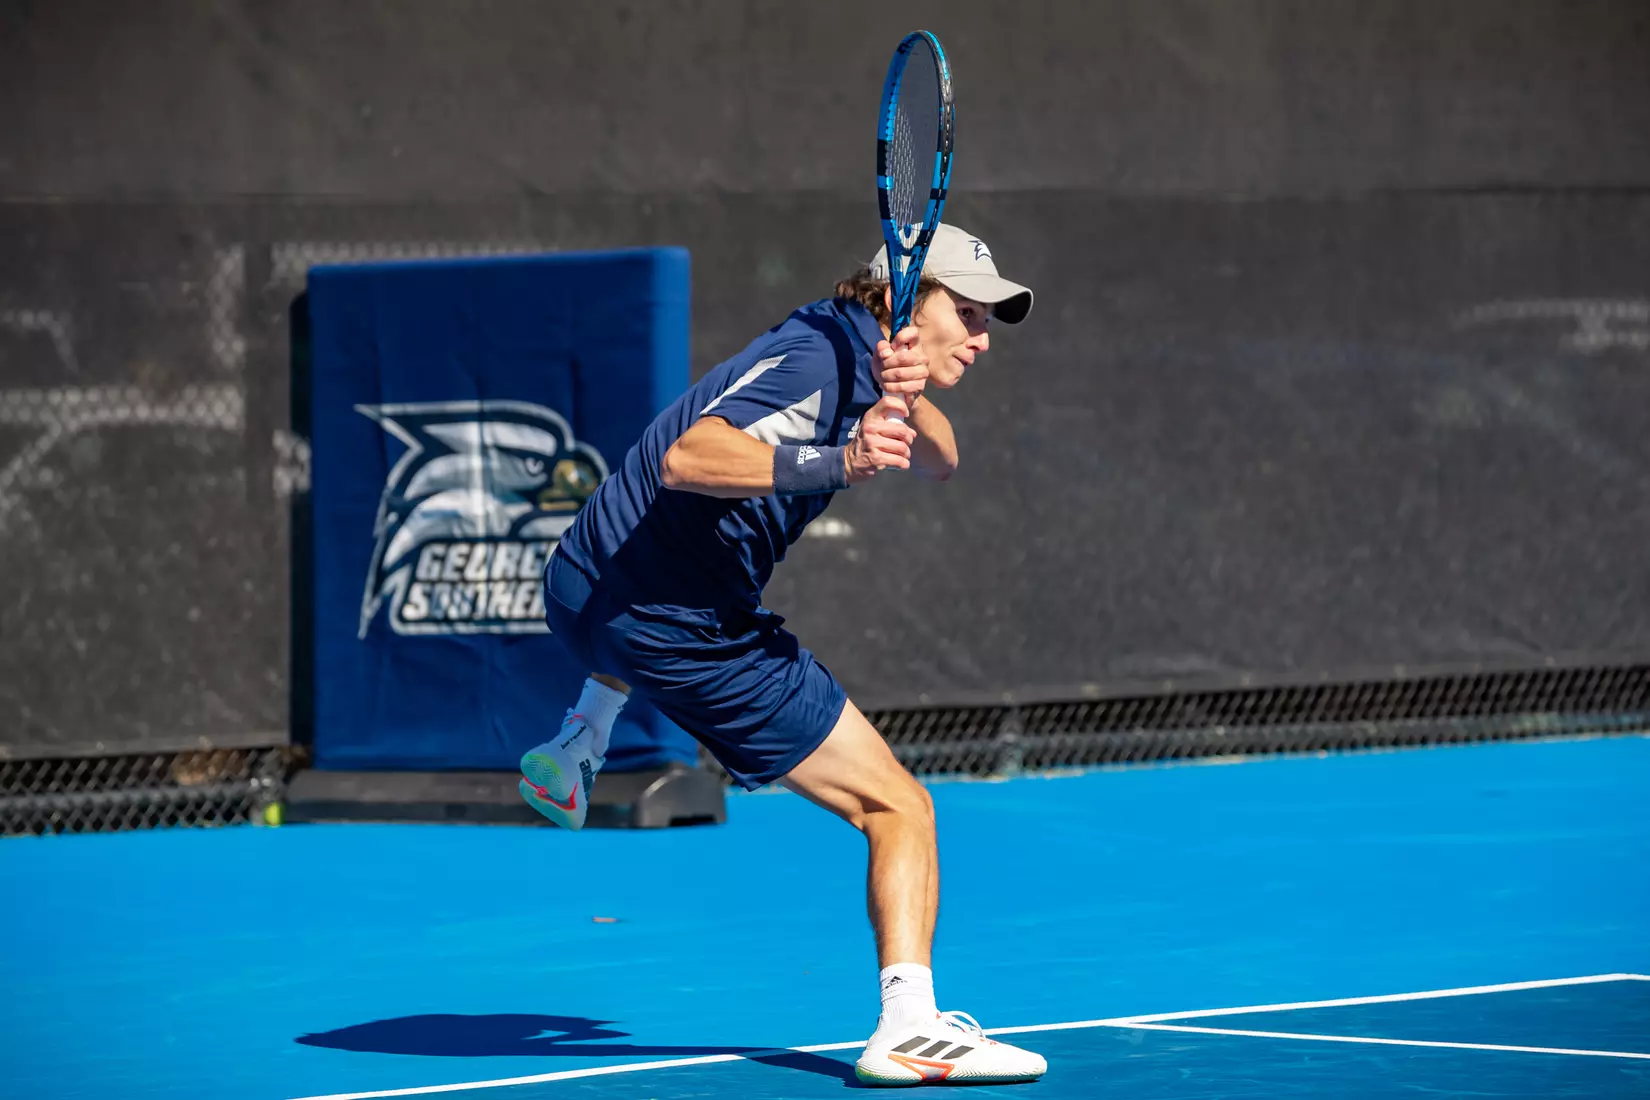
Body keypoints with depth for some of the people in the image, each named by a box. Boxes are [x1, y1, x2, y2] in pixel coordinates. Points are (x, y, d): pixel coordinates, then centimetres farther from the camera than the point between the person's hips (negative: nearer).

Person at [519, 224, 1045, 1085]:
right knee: (898, 808, -7)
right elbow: (688, 459, -32)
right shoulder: (817, 360, -20)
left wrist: (901, 403, -19)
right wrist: (834, 463, -44)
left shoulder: (854, 361, 9)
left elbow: (939, 460, 2)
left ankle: (576, 748, 48)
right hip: (684, 634, -10)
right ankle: (909, 1028, -18)